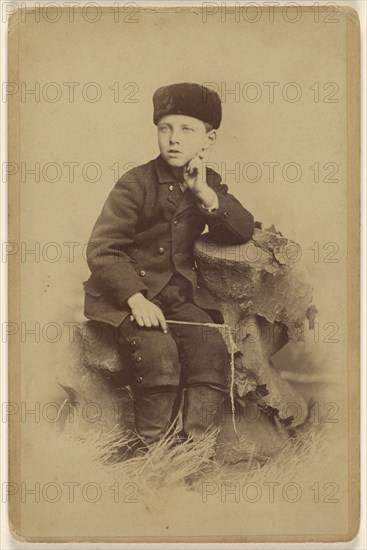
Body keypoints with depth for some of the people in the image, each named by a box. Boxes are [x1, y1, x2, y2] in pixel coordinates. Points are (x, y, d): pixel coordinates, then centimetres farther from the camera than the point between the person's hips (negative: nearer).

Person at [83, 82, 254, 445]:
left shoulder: (208, 184, 7)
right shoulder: (136, 183, -10)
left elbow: (243, 232, -2)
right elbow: (102, 249, -15)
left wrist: (206, 194, -15)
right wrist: (136, 299, -27)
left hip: (180, 292, 5)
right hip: (128, 291, -4)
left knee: (212, 347, -18)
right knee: (159, 354, -26)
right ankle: (152, 449, -7)